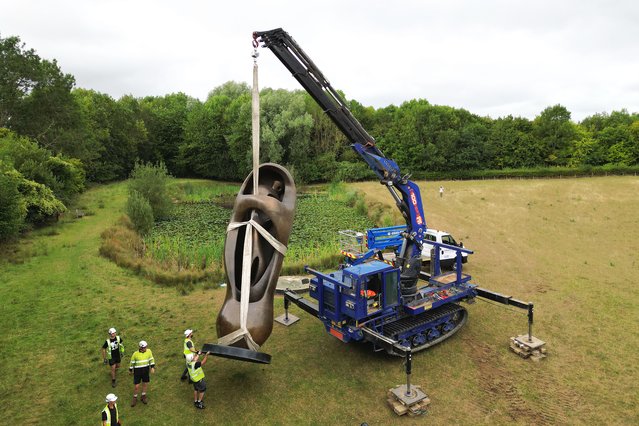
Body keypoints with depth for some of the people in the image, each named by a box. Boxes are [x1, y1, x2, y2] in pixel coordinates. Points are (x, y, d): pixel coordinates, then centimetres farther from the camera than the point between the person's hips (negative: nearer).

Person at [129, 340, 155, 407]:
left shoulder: (148, 351, -10)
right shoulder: (135, 354, -17)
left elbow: (151, 359, 4)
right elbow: (132, 362, -2)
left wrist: (152, 367, -2)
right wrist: (130, 370, 8)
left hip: (146, 371, 3)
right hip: (137, 371, -3)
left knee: (145, 384, 15)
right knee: (137, 386, 2)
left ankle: (143, 396, 36)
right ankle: (135, 398, 27)